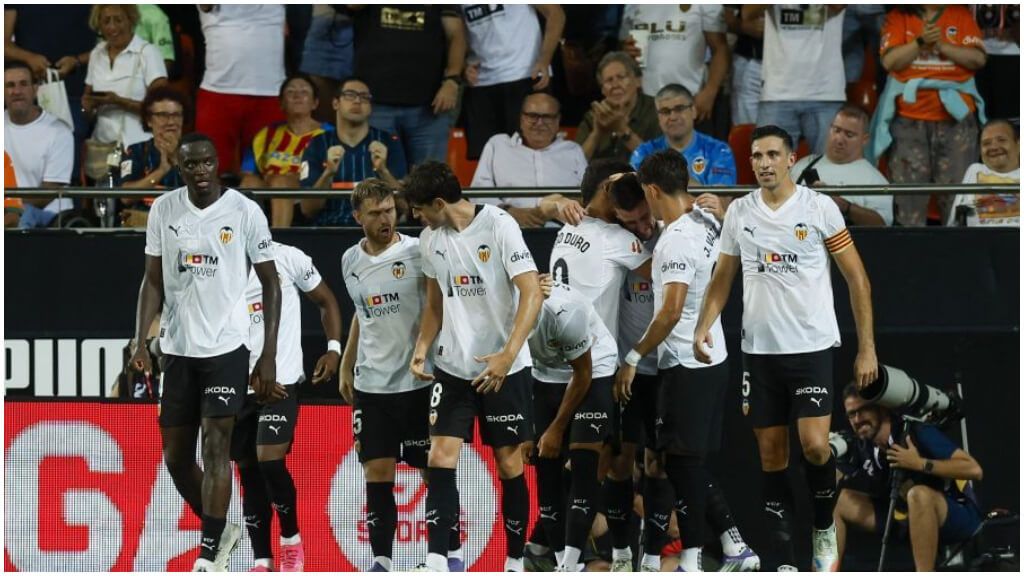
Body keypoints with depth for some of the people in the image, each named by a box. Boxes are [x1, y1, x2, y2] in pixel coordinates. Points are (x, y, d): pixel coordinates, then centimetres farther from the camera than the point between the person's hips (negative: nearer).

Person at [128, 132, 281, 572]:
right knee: (175, 456, 7)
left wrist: (269, 356, -4)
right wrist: (140, 343, -3)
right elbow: (153, 281, 9)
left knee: (216, 445, -12)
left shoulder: (245, 211, -5)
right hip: (177, 349, 4)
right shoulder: (163, 210, 3)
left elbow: (270, 284, 1)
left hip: (226, 346, -4)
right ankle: (220, 531, 28)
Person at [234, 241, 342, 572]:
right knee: (249, 472, 5)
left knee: (270, 460, -17)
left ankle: (291, 540, 5)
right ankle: (262, 561, 13)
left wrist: (334, 349, -2)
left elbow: (326, 301, 10)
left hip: (281, 381, -3)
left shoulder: (286, 258, -1)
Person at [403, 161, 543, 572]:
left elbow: (532, 294, -16)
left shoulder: (498, 226, -13)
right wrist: (422, 348, 2)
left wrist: (507, 356, -25)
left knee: (509, 463, 2)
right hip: (452, 366, 5)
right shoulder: (430, 240, 6)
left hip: (502, 369, -5)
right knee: (440, 459, -7)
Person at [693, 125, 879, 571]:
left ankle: (824, 529, 11)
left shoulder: (819, 207, -5)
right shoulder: (739, 212, 6)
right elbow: (722, 279, 14)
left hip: (811, 346, -3)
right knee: (771, 455, 3)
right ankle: (783, 560, 8)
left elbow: (856, 277, -1)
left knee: (814, 447, -15)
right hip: (759, 350, 4)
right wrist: (703, 327, -3)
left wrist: (867, 347, -4)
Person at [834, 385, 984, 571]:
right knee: (840, 503, 0)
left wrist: (920, 464, -32)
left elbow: (974, 470, -28)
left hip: (958, 513, -7)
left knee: (919, 494, -39)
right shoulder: (863, 449, -2)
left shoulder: (917, 433, -20)